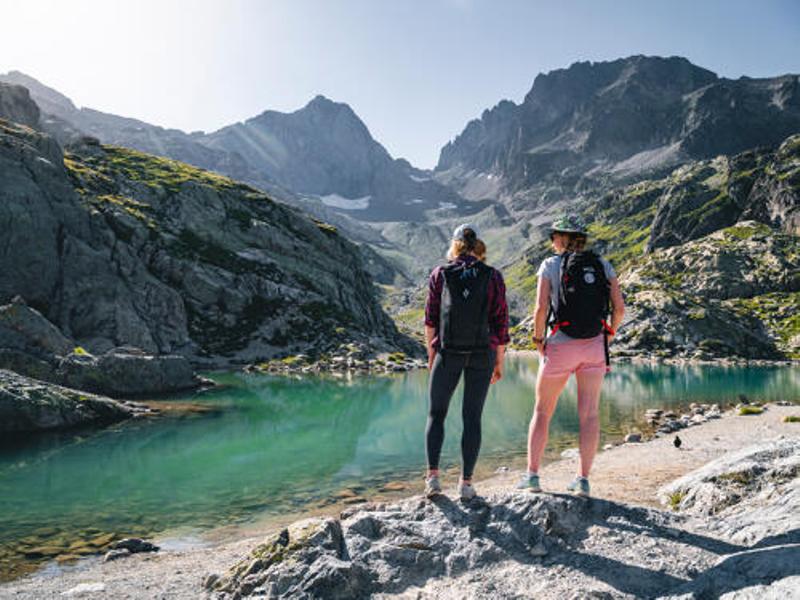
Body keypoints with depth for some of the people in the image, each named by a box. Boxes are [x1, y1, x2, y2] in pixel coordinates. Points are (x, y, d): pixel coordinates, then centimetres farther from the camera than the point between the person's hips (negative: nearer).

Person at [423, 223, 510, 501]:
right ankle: (466, 483, 10)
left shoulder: (440, 274, 1)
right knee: (472, 417, 9)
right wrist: (499, 362, 8)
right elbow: (501, 322, 1)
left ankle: (433, 476, 1)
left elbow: (430, 319, 1)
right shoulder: (493, 277, 2)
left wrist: (431, 354, 10)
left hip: (447, 353, -1)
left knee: (436, 414, 12)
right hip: (483, 354, 1)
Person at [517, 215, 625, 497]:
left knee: (542, 411, 10)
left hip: (560, 346, -2)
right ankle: (583, 479, 8)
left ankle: (532, 474, 9)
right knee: (589, 414, 6)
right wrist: (609, 334, 16)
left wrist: (538, 339, 0)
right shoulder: (603, 265, 6)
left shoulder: (550, 265, -3)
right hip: (595, 347, 3)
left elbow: (541, 308, -13)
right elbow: (619, 308, 0)